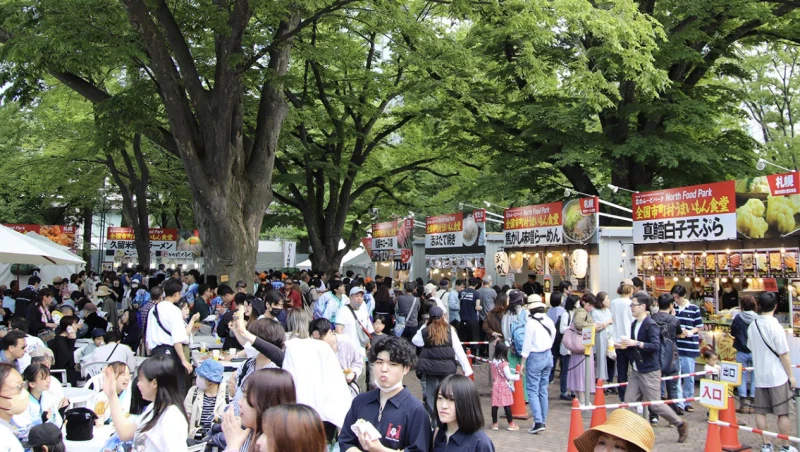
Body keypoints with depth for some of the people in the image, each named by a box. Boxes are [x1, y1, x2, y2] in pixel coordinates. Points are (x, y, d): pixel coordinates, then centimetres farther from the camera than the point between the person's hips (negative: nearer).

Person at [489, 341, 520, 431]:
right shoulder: (504, 363, -16)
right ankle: (511, 424, 8)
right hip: (504, 386, -6)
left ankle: (494, 424, 14)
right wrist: (517, 376, 0)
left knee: (494, 405, 8)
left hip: (495, 386, 6)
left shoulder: (493, 362, 3)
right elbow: (508, 376, -15)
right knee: (507, 405, 1)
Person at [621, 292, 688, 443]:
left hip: (649, 371, -8)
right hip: (636, 371, 8)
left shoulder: (650, 325, -15)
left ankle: (681, 426, 20)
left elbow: (656, 346, -25)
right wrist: (625, 345, 1)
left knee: (655, 405, 1)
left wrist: (636, 343, -32)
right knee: (629, 403, 3)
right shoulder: (634, 324, 10)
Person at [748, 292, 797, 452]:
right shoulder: (776, 327, -16)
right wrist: (791, 376, -4)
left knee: (760, 411, 10)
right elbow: (784, 354, -13)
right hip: (777, 376, -5)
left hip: (759, 375, 5)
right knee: (782, 413, 4)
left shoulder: (752, 326, 2)